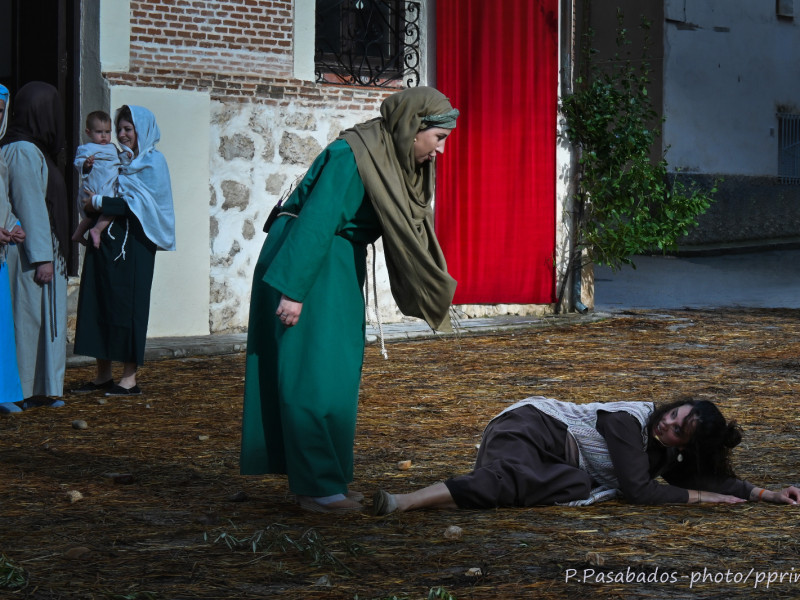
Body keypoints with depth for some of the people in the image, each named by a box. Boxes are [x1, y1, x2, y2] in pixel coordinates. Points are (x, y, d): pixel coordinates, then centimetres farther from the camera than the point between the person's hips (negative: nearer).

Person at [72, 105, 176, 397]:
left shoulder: (153, 162, -4)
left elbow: (138, 203, -15)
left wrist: (99, 203, -13)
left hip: (134, 244, -7)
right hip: (105, 241, 7)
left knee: (128, 304, -5)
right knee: (99, 304, 4)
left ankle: (130, 378, 0)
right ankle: (103, 374, 10)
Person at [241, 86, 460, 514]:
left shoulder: (399, 160, 5)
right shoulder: (352, 155, -23)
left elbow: (410, 234, 12)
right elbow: (315, 222, -26)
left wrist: (433, 293, 13)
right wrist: (293, 290, -28)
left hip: (340, 265, 10)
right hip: (307, 262, -10)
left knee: (338, 376, 11)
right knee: (313, 375, -8)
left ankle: (322, 481, 18)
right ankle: (318, 488, -5)